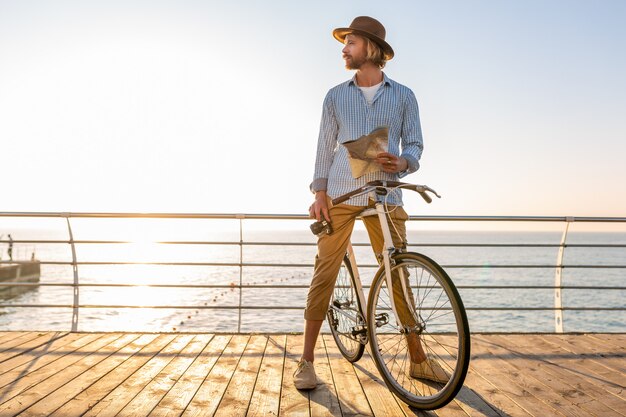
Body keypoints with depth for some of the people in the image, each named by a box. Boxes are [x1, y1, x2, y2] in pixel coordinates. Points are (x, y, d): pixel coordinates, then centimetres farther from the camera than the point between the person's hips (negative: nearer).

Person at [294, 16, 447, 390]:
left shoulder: (403, 96, 11)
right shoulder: (336, 96, 13)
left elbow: (414, 143, 8)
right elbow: (325, 146, 10)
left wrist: (402, 162, -15)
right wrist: (320, 194, 1)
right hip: (340, 195, 0)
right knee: (325, 273, -3)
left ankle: (419, 359, 16)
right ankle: (307, 360, 8)